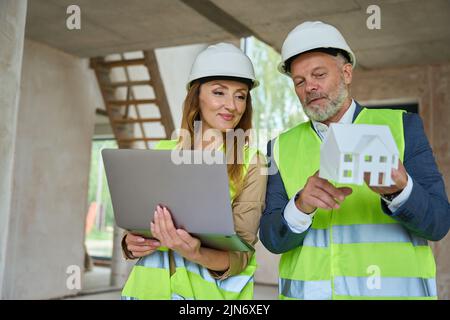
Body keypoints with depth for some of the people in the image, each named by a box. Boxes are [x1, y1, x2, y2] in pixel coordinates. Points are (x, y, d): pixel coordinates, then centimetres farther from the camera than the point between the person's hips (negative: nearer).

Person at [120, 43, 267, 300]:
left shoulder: (252, 163, -8)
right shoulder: (163, 153, 1)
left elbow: (240, 253, -12)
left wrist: (197, 255, -31)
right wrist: (131, 245, -13)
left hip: (211, 290, -2)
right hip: (150, 286, 3)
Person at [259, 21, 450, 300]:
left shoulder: (402, 126, -2)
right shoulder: (282, 147, 2)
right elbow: (273, 237, -5)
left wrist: (397, 189, -27)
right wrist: (302, 204, -25)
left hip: (393, 290, -1)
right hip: (307, 292, 2)